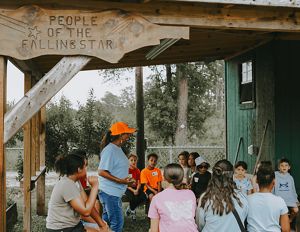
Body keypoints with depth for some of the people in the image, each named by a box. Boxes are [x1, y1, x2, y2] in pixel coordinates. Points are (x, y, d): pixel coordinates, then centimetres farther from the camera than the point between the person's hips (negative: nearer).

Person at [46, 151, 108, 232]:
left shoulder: (76, 181, 5)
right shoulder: (66, 185, -22)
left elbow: (88, 204, 3)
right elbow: (86, 211, -23)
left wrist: (102, 225, -3)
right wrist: (94, 187, -19)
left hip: (73, 225, 9)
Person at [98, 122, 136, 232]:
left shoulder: (118, 149, 11)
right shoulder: (109, 150, -18)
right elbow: (101, 172, -22)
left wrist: (127, 180, 13)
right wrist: (121, 181, -24)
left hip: (115, 193, 10)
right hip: (110, 192, -10)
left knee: (106, 221, 18)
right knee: (117, 223, -5)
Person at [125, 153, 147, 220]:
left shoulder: (137, 171, 7)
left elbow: (139, 183, 4)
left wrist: (137, 190, -16)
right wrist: (133, 190, -21)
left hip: (136, 188, 5)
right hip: (128, 188, -4)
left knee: (143, 197, -23)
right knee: (133, 198, -34)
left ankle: (130, 209, 3)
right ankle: (132, 211, 2)